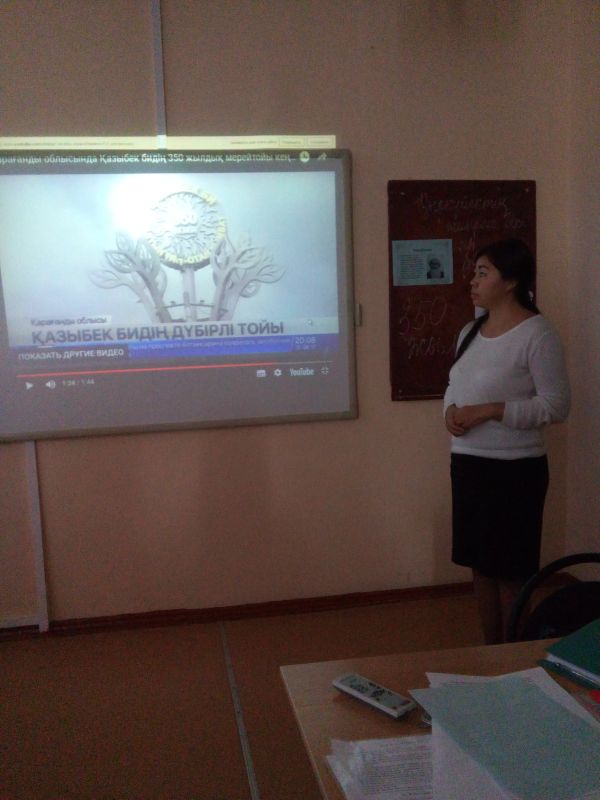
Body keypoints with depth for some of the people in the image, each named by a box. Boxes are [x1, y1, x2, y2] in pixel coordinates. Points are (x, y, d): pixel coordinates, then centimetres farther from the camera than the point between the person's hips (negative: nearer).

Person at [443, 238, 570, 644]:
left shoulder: (537, 333, -14)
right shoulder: (470, 331, 9)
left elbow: (556, 406, -16)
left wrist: (488, 411, -22)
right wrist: (451, 411, -4)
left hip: (514, 470, -7)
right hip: (467, 463, 8)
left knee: (511, 571, 3)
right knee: (481, 565, 16)